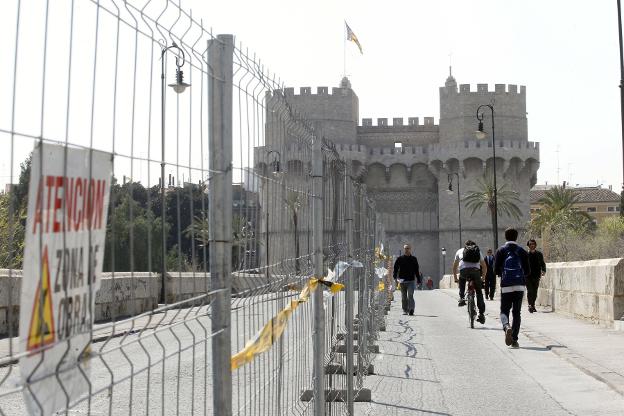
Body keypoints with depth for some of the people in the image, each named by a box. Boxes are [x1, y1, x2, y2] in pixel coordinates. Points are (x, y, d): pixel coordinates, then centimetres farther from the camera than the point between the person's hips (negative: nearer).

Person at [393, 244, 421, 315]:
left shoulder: (414, 259, 10)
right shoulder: (400, 259, 6)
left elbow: (416, 270, 15)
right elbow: (395, 269, 4)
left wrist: (419, 280, 12)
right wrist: (395, 277, -10)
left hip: (411, 280, -1)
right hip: (402, 280, 1)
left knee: (410, 295, -14)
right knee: (404, 297, 8)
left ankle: (411, 309, -21)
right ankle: (405, 310, 17)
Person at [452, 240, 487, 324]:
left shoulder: (460, 251, 29)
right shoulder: (478, 251, 31)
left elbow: (454, 266, 33)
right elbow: (484, 266, 33)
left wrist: (455, 278, 43)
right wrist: (483, 277, 46)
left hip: (464, 270, 0)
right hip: (476, 270, 0)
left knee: (462, 281, 33)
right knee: (479, 292, 12)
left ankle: (461, 298, 15)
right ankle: (481, 313, 7)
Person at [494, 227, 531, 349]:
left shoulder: (501, 250, 2)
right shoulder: (522, 251, 7)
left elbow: (496, 270, -2)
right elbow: (528, 271, 5)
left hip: (506, 285, -2)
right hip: (520, 285, 2)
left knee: (504, 311, 6)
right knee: (516, 312, 8)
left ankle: (507, 327, -26)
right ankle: (514, 340, 4)